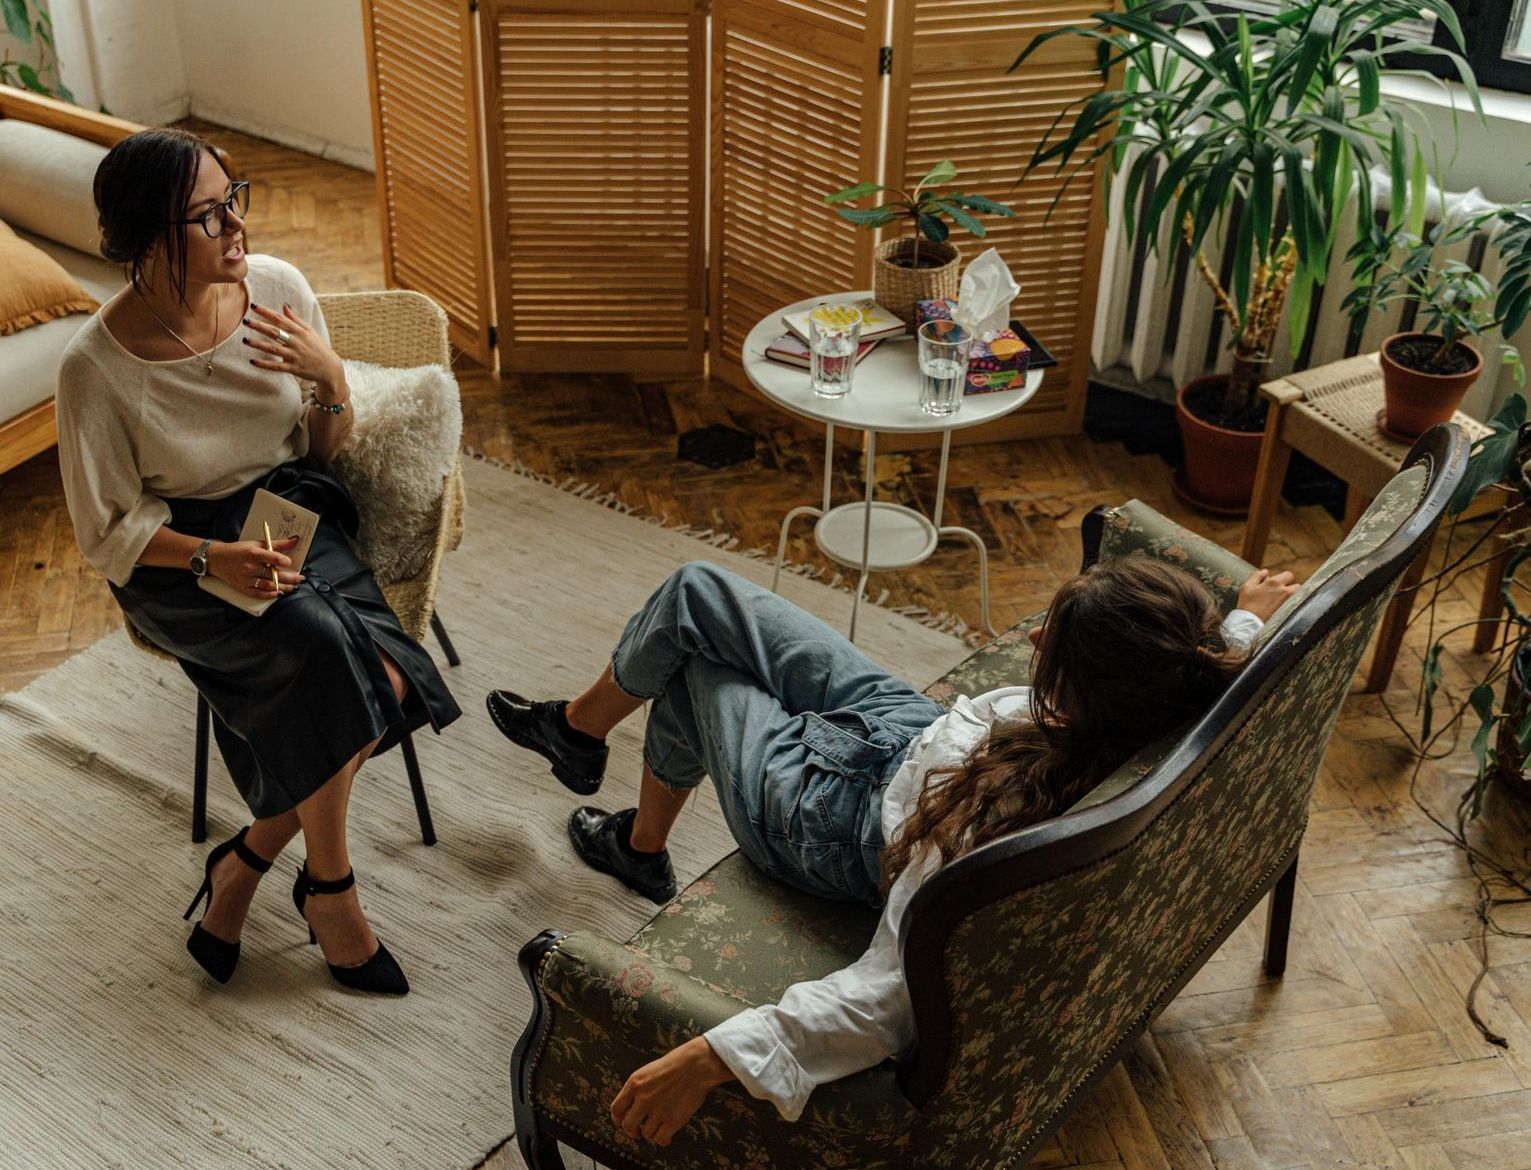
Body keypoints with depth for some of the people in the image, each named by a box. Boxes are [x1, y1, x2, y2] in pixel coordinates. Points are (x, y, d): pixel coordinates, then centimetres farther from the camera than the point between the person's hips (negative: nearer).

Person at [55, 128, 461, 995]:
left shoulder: (278, 288, -9)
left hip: (290, 513, 4)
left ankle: (244, 865, -2)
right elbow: (107, 533, -8)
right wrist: (212, 558, -25)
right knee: (322, 648, -32)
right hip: (178, 555, -4)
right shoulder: (97, 368, -19)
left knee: (382, 682, -23)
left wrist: (331, 380, -17)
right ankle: (331, 889, -10)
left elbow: (326, 450, 4)